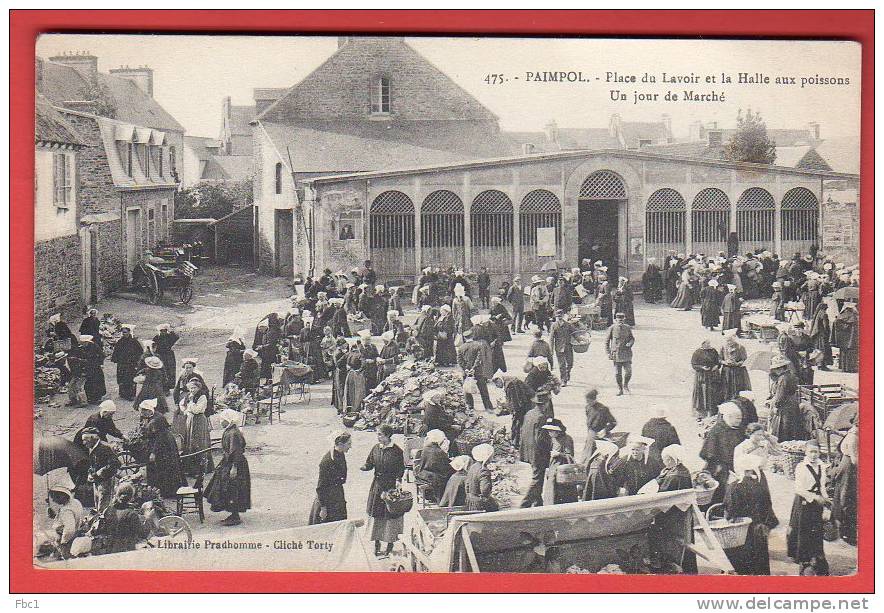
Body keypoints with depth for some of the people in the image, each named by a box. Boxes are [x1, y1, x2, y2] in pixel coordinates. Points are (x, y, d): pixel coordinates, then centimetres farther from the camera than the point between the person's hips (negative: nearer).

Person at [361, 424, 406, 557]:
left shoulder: (396, 451, -10)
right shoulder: (376, 448, 4)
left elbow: (401, 468, -7)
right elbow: (370, 464, 6)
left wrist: (398, 480, -19)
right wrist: (364, 467, -15)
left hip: (391, 484, -5)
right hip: (377, 484, 5)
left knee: (390, 511, 1)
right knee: (376, 511, 8)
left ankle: (390, 542, 13)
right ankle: (377, 543, 18)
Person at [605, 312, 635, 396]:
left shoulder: (627, 328, 3)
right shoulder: (612, 328, -3)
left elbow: (632, 338, 14)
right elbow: (606, 341, 2)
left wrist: (630, 344, -8)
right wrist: (608, 353, -3)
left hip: (626, 353, 1)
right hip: (616, 354, -1)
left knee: (628, 372, -6)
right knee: (617, 373, 2)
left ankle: (625, 384, 23)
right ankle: (620, 389, 15)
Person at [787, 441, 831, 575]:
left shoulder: (821, 467, 7)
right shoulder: (801, 467, -13)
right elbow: (798, 489, -17)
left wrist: (826, 499, 1)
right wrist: (815, 497, -20)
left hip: (817, 503, 6)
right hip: (803, 503, -5)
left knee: (817, 532, 6)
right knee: (803, 533, 0)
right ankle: (804, 561, 14)